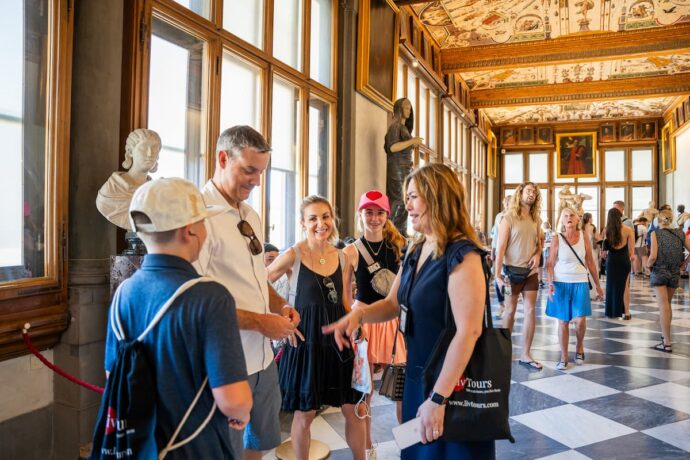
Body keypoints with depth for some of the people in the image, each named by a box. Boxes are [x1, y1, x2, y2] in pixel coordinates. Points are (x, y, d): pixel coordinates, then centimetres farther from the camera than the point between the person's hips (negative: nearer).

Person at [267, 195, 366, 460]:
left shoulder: (342, 258, 4)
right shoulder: (294, 255, -9)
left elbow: (345, 302, 12)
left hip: (338, 338, 4)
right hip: (306, 339, -4)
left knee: (353, 408, 11)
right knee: (305, 413, 8)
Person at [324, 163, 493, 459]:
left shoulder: (462, 255, -21)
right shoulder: (415, 253, 6)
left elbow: (469, 331, -26)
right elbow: (393, 304, 13)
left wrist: (438, 398, -25)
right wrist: (359, 314, -8)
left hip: (454, 384, -8)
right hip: (418, 375, 8)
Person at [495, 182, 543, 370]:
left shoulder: (536, 220, 8)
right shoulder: (509, 218, -9)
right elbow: (500, 247, -13)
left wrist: (537, 255, -5)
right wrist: (498, 274, -19)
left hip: (531, 272, 5)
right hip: (512, 271, -5)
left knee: (530, 311, 3)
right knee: (510, 311, 6)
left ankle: (525, 354, 10)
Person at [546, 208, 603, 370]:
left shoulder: (584, 236, 1)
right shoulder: (557, 239, -4)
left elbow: (590, 262, 7)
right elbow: (550, 264, -3)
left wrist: (598, 285, 8)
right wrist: (550, 284, -16)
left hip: (580, 283, 1)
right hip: (561, 283, -1)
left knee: (580, 320, -8)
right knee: (563, 321, 4)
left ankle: (579, 347, 23)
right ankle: (564, 357, 16)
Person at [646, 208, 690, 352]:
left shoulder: (656, 233, -7)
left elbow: (653, 256, -16)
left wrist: (648, 264, 3)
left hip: (659, 272, -4)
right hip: (675, 273, 4)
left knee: (663, 307, -3)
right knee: (667, 304, 22)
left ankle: (667, 343, -5)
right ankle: (665, 334, 36)